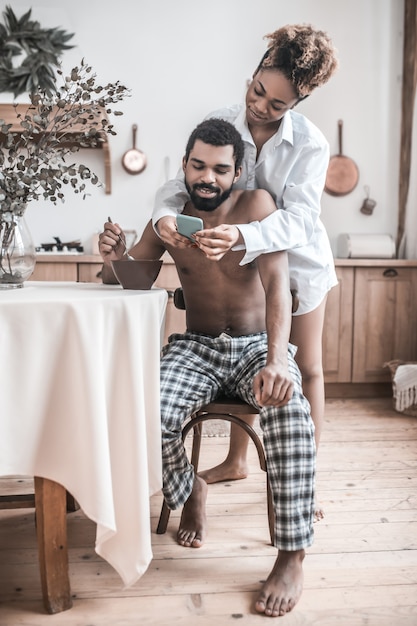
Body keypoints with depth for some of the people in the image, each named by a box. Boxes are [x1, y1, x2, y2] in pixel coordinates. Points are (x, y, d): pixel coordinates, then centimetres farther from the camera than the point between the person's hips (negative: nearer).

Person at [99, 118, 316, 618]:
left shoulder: (256, 205, -10)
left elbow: (276, 282, -23)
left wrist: (277, 359, -39)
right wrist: (112, 259, -20)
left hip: (257, 346, -2)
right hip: (196, 347, 3)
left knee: (288, 405, -36)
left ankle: (291, 557, -23)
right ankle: (188, 489, 7)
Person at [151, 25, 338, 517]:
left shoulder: (310, 144, -22)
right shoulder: (220, 125, -13)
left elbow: (297, 219, -34)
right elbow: (182, 183, -15)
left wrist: (241, 235, -53)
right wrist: (164, 213, -39)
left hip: (297, 261, -2)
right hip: (243, 265, 3)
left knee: (306, 371, 5)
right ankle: (236, 461, 33)